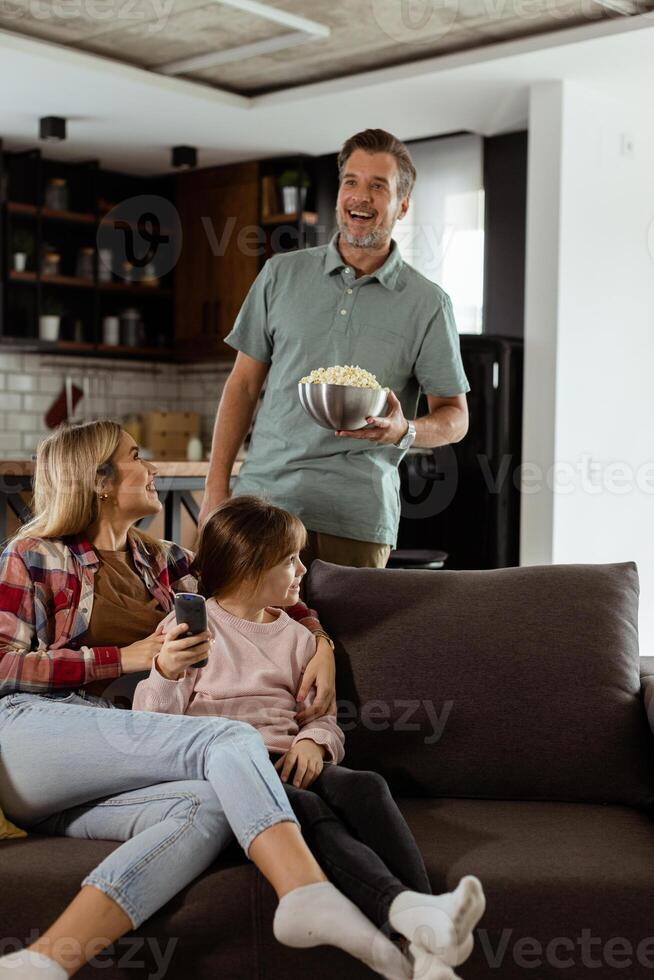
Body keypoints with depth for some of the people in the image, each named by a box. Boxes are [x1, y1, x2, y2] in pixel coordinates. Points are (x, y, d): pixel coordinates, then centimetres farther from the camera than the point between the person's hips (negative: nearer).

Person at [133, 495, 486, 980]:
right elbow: (156, 720, 2)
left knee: (365, 787, -29)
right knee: (311, 813, -35)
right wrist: (166, 672, -20)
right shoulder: (188, 626, 9)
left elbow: (324, 717, 18)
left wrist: (313, 742, -6)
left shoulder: (295, 637, 23)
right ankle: (407, 910, -56)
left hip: (288, 765, 4)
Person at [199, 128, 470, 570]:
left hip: (356, 519, -1)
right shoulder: (282, 274, 9)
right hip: (262, 496, 1)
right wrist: (216, 489, 3)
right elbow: (244, 385, 11)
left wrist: (404, 430, -17)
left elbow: (456, 418, 6)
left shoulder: (427, 303, 3)